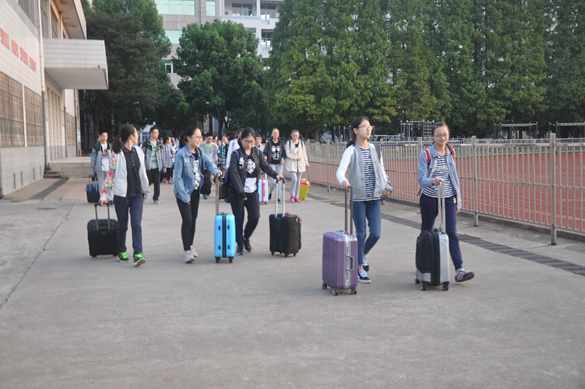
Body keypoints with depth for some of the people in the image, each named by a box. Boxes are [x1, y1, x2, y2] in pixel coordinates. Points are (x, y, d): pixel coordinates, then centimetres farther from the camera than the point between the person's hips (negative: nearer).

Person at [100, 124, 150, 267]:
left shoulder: (138, 151, 8)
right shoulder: (116, 154, -8)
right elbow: (110, 174, -6)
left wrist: (146, 191, 20)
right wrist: (104, 195, -7)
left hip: (137, 194, 4)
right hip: (121, 194, -4)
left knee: (136, 224, -8)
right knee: (122, 225, 8)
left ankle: (138, 254, -12)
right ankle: (121, 252, 26)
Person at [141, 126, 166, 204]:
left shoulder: (159, 144, 11)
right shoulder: (146, 143, -1)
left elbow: (162, 155, 17)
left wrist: (164, 166, 15)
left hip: (157, 167, 3)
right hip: (148, 167, -3)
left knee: (157, 183, 1)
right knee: (147, 182, 1)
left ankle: (156, 198, 12)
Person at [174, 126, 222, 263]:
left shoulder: (200, 152, 3)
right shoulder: (181, 154, -17)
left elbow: (209, 163, 6)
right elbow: (178, 177, -15)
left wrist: (216, 170, -19)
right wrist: (184, 196, -17)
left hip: (195, 191, 6)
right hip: (183, 193, -6)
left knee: (193, 219, 14)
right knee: (187, 220, -11)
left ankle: (190, 245, 30)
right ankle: (187, 250, -8)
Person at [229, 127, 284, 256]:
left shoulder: (257, 153, 7)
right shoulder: (236, 154, -8)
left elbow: (265, 166, 10)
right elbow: (234, 173, -14)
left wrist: (275, 175, -10)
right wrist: (241, 192, -20)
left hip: (252, 192, 4)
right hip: (237, 192, -4)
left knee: (254, 217, -5)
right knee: (238, 219, 1)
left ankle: (246, 238, 21)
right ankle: (240, 245, 12)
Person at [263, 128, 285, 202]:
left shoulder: (281, 143, 7)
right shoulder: (269, 143, 0)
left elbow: (284, 153, 12)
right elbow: (265, 153, -2)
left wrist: (283, 159, -5)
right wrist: (265, 157, -23)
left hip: (279, 163, 3)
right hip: (272, 163, -2)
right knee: (273, 181, -9)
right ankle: (270, 192, 20)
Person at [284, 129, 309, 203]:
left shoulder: (301, 143, 9)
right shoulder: (289, 143, 0)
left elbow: (304, 153, 15)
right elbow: (287, 154, -6)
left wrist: (306, 163, 14)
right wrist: (296, 157, -12)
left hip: (300, 164, 3)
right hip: (292, 164, -3)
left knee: (298, 181, 3)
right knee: (294, 179, -17)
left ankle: (296, 197, 11)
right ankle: (292, 195, 0)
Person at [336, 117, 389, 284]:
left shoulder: (375, 149, 10)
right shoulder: (351, 151, -6)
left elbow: (381, 168, 21)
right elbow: (341, 170, -18)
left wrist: (385, 182, 2)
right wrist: (344, 181, -39)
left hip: (374, 197, 4)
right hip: (358, 197, -4)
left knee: (376, 233, 1)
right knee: (361, 234, 1)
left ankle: (363, 254, 31)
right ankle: (360, 268, 14)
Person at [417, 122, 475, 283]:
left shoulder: (451, 153, 5)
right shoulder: (426, 154, -9)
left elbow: (455, 177, 13)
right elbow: (421, 179, -16)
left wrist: (458, 201, 11)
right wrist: (433, 181, -38)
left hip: (448, 199, 2)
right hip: (430, 198, -2)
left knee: (452, 233, -9)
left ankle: (459, 270, -15)